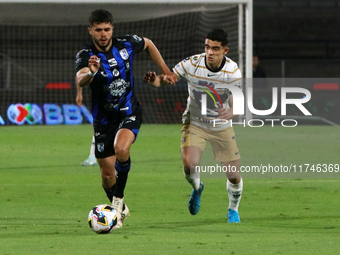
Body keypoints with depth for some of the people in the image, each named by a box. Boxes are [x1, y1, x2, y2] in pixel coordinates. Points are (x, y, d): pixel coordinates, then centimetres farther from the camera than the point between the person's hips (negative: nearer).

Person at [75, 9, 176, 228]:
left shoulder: (127, 44, -10)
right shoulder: (86, 56, -18)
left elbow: (148, 44, 14)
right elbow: (80, 80, -40)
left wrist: (165, 70, 13)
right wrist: (91, 72, -62)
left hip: (129, 113, -1)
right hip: (104, 118, 1)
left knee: (121, 148, -31)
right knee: (107, 173, 6)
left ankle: (118, 198, -13)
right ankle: (120, 210, 33)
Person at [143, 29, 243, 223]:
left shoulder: (233, 72, -19)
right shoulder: (192, 64, -19)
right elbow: (166, 79, -14)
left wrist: (229, 113, -45)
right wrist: (155, 80, -38)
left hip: (222, 126, 1)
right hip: (194, 123, -1)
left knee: (234, 176, 0)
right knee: (190, 164, -25)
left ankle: (233, 210, 33)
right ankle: (197, 189, 13)